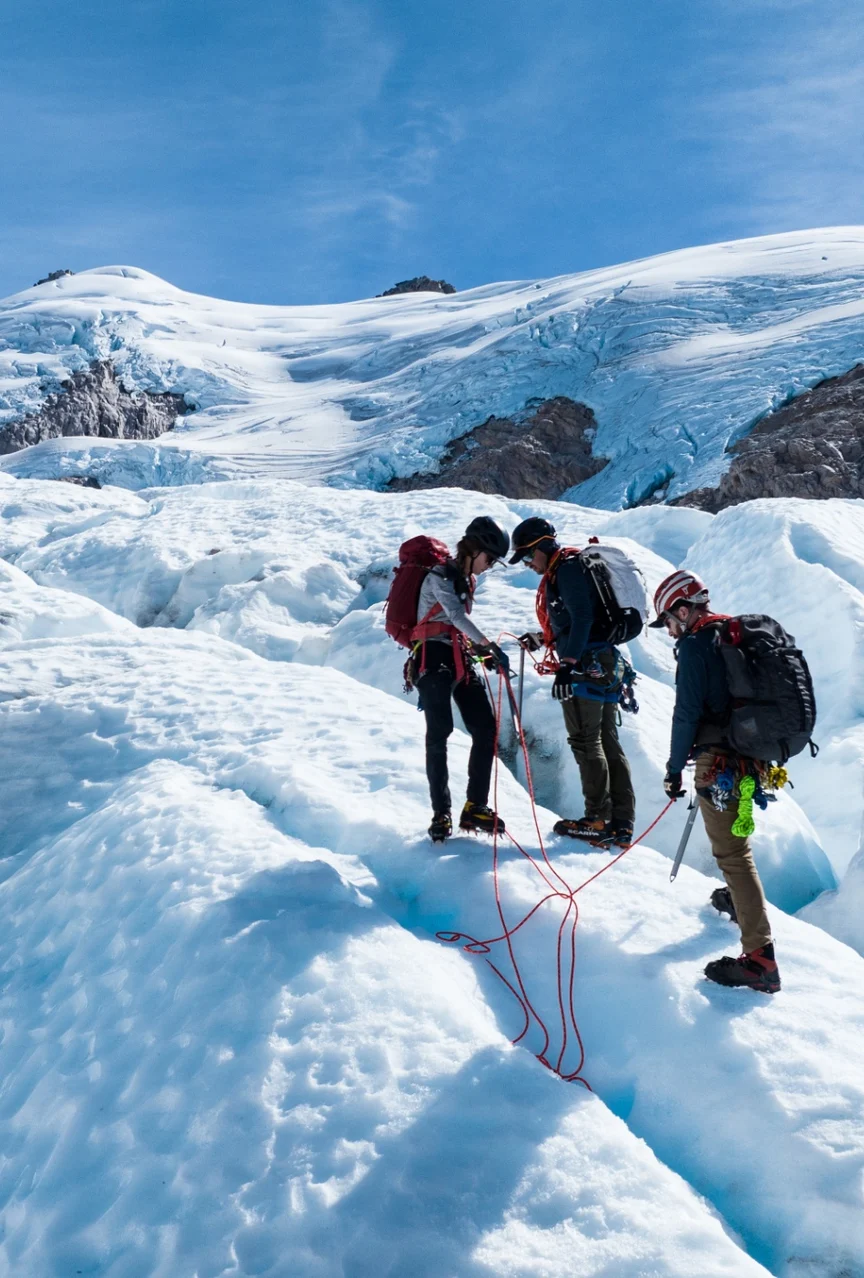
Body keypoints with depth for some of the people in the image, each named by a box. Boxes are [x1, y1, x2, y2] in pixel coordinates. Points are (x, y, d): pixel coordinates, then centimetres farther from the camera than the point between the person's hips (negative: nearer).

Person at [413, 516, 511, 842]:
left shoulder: (467, 580, 17)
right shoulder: (439, 576, -9)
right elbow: (456, 615, -26)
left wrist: (479, 650, 11)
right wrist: (490, 646, -37)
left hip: (460, 660, 8)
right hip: (434, 659, -8)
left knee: (485, 728, -1)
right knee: (439, 734, -9)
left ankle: (475, 808, 6)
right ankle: (441, 814, -1)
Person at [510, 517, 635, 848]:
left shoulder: (568, 568, -8)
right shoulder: (561, 572, 22)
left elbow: (582, 618, -20)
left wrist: (567, 664, -25)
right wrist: (541, 638, 17)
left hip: (587, 664, -10)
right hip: (604, 665, 10)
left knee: (585, 741, -6)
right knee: (608, 743, 9)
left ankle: (599, 820, -2)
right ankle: (622, 824, 12)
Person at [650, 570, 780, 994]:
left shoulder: (695, 645, -11)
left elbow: (687, 713, -15)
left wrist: (675, 768, -7)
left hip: (720, 761, -9)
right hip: (753, 757, 9)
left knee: (733, 852, -10)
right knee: (734, 842, 30)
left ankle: (760, 959, -12)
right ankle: (739, 899, 50)